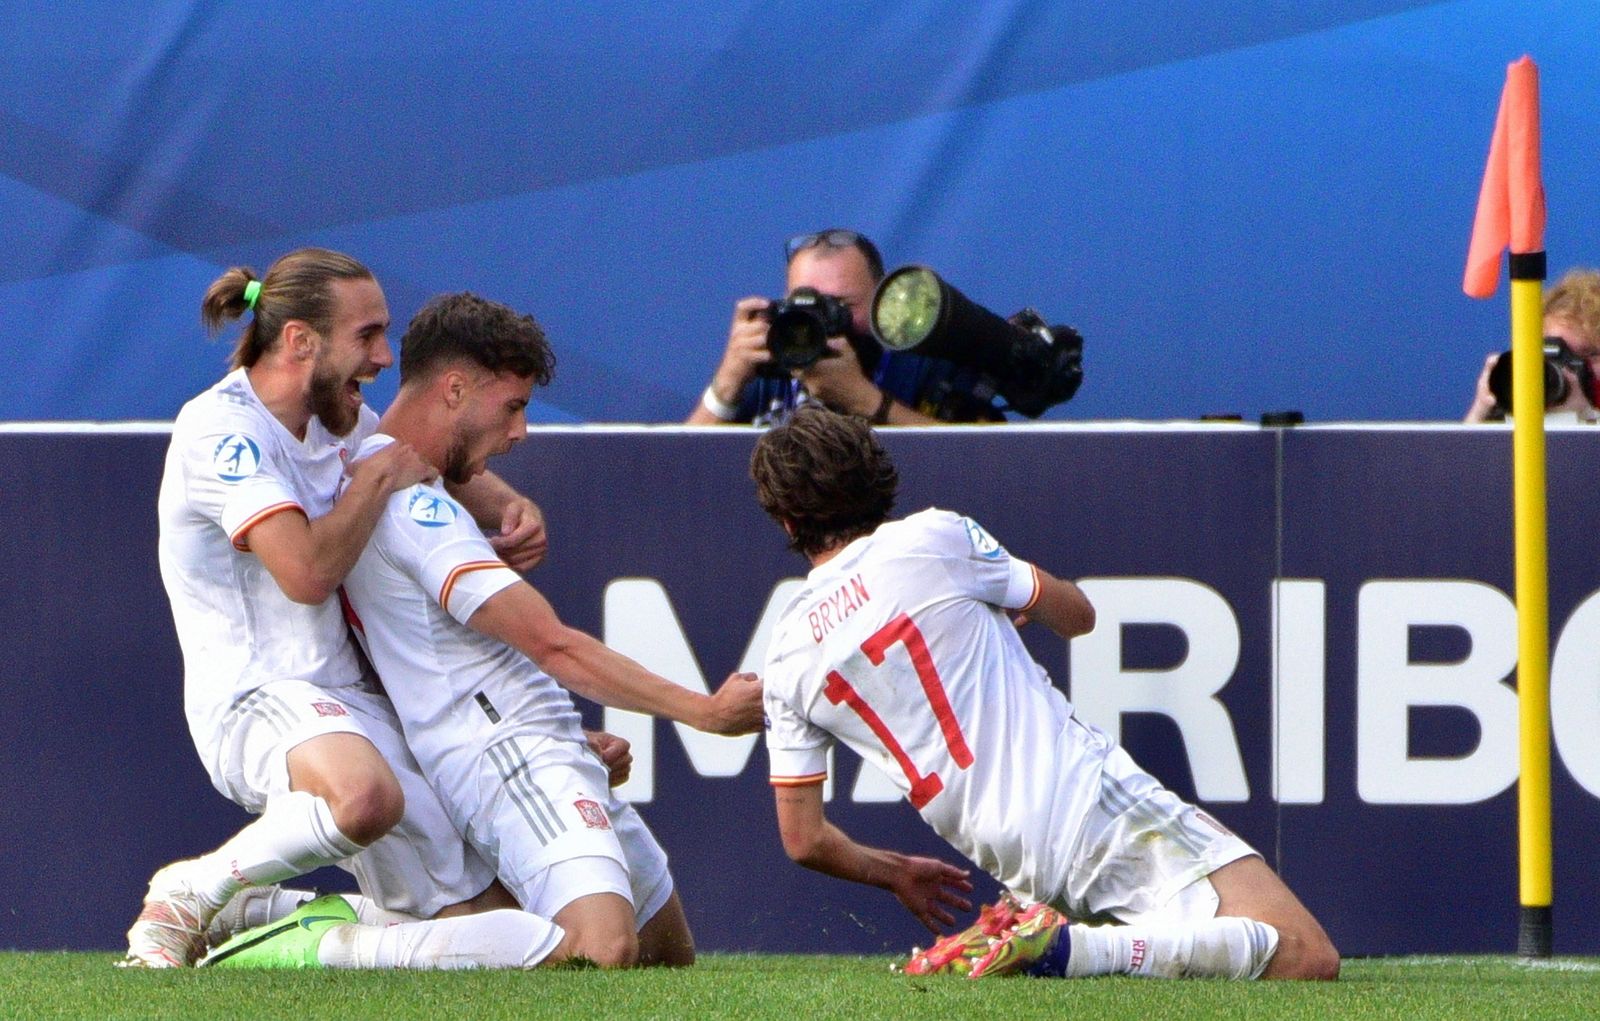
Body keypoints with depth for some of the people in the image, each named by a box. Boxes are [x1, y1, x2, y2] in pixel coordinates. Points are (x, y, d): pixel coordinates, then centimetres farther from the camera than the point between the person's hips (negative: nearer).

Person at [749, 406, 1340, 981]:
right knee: (1308, 959, -10)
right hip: (1098, 803, -5)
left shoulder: (787, 658, 9)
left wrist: (898, 875, 33)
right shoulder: (934, 538, 0)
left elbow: (804, 841, 12)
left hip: (1020, 868, 5)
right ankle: (1070, 946, -24)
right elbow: (1077, 616, 15)